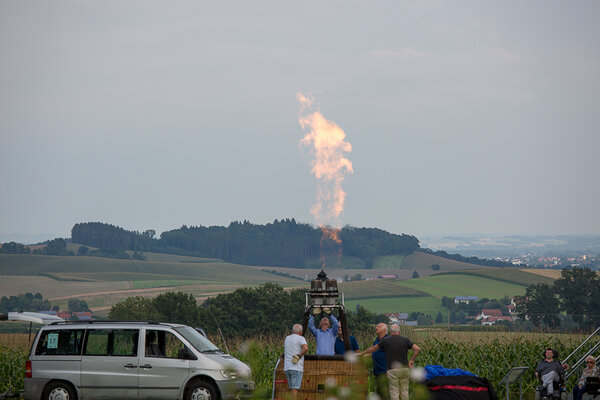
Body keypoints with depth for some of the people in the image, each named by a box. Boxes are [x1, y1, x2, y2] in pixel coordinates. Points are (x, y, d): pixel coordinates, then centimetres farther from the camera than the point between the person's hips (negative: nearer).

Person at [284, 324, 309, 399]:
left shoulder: (287, 338, 15)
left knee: (292, 388, 12)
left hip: (287, 367, 6)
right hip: (296, 367, -6)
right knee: (295, 388, -9)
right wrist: (299, 356, -13)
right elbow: (305, 348, -23)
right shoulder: (301, 338, -5)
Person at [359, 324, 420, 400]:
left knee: (394, 393, 0)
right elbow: (417, 349, -4)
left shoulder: (386, 340, 1)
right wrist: (411, 360, 5)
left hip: (392, 370, -2)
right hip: (404, 369, 2)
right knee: (404, 391, 9)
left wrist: (361, 353, 27)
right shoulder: (405, 340, 4)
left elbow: (373, 348, 13)